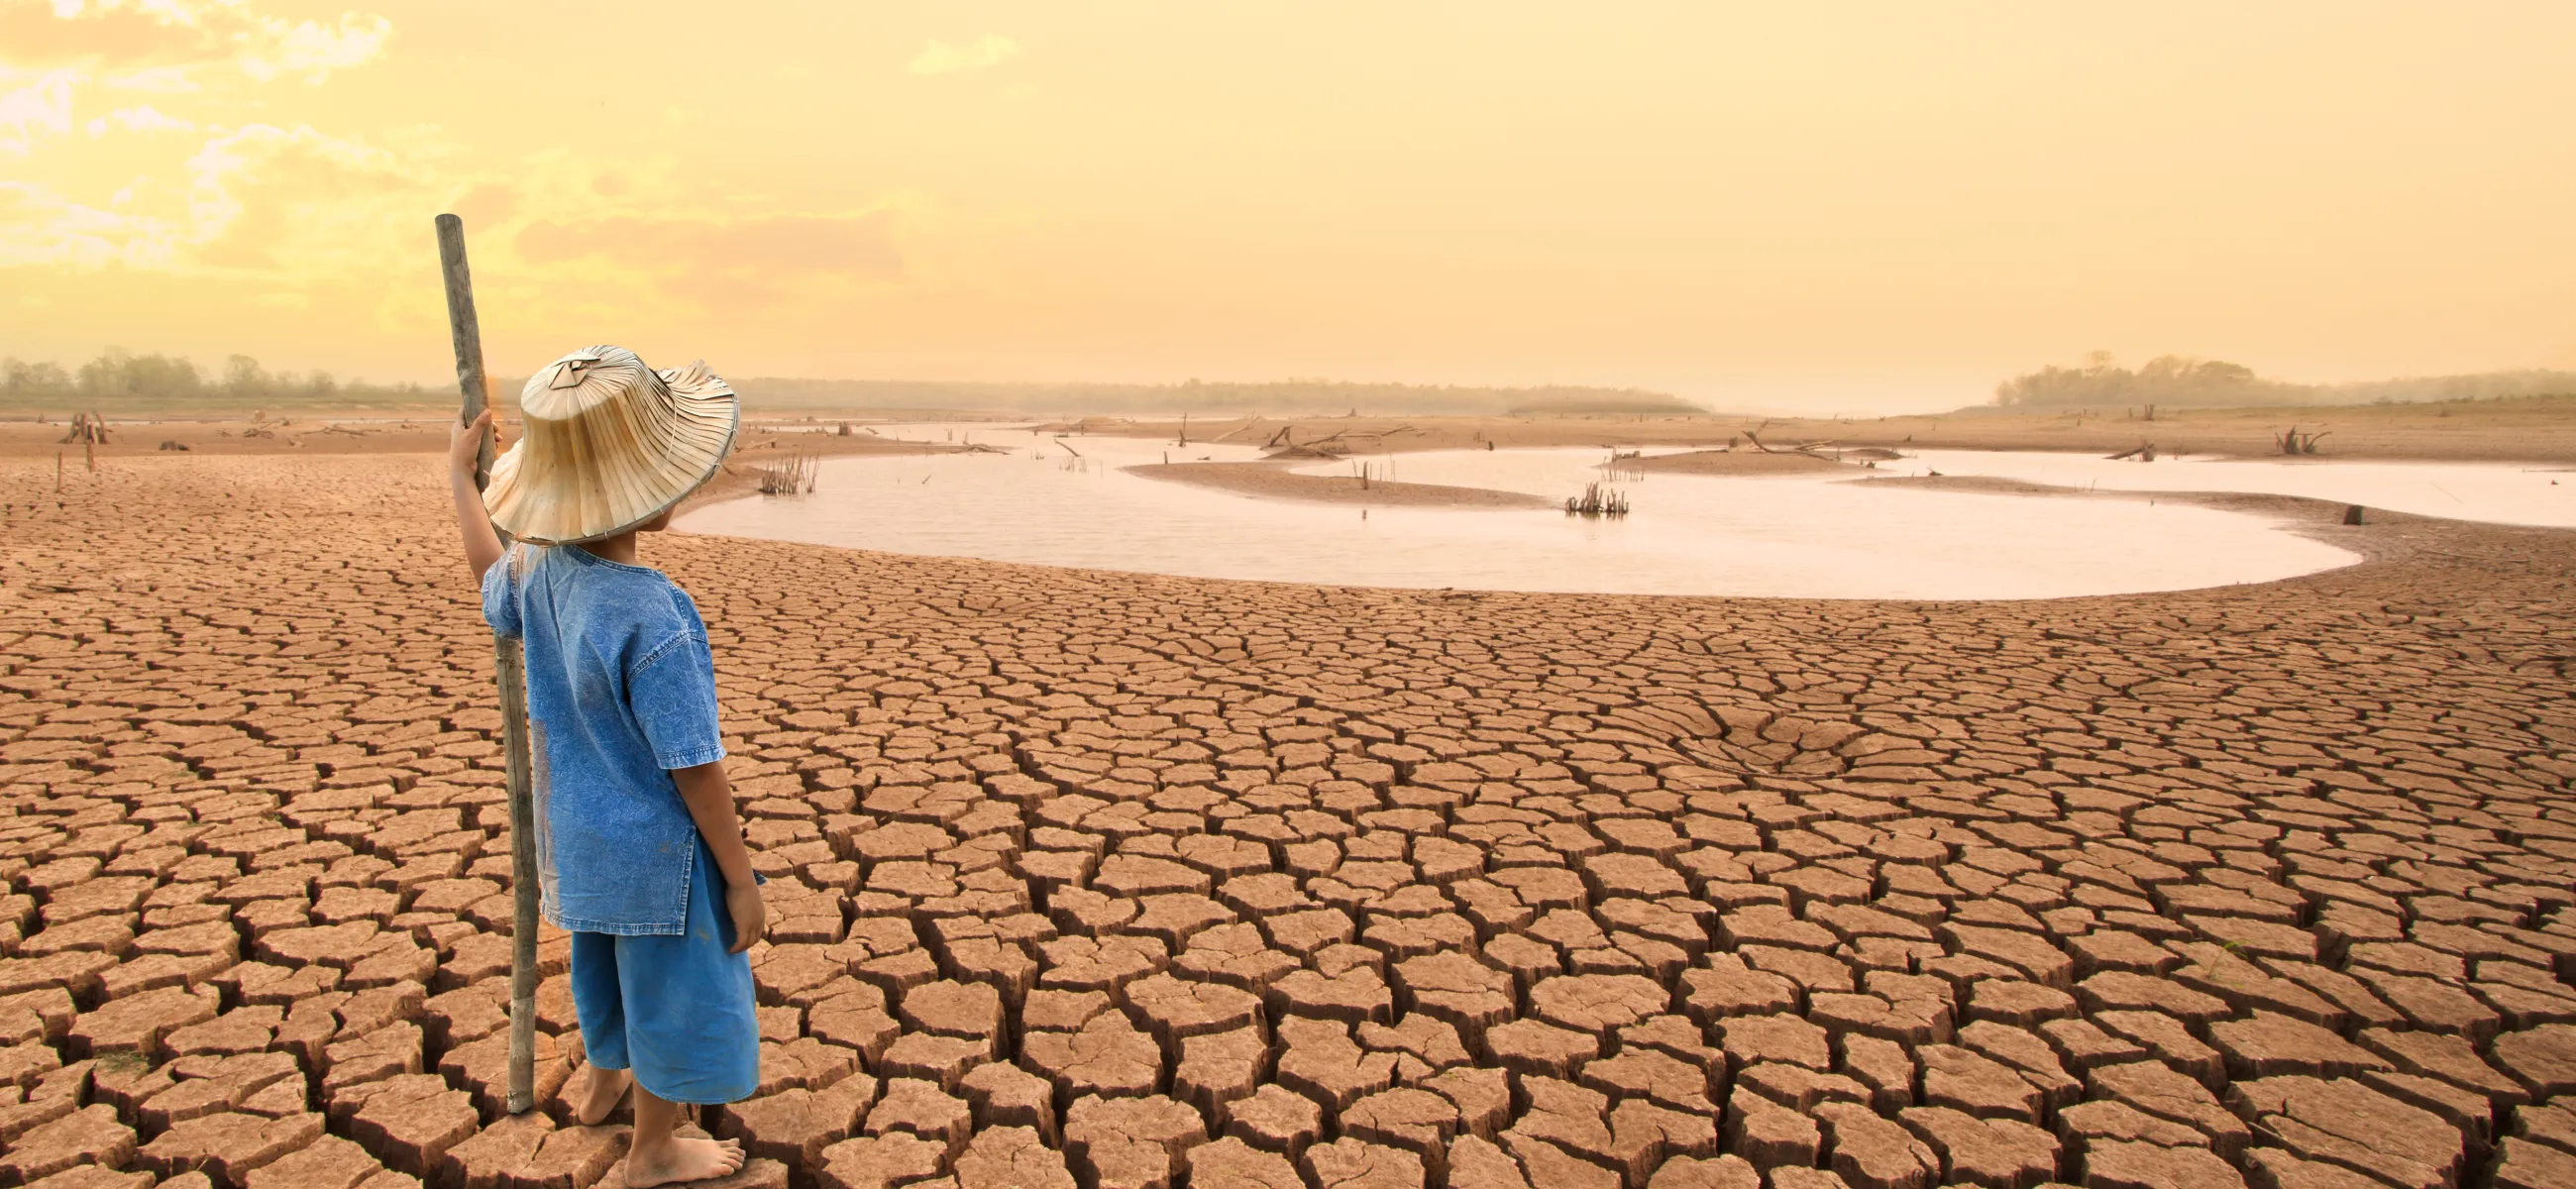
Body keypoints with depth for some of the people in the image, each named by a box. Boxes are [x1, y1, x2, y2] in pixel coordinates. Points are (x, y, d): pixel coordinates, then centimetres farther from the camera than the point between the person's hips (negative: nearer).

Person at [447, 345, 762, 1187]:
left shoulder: (537, 567, -10)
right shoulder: (655, 621, -34)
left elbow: (492, 587, 18)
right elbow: (694, 770, -27)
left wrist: (461, 478, 30)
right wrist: (740, 879, -16)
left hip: (576, 834, 8)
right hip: (655, 851, -8)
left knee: (608, 961, 32)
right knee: (672, 989, 15)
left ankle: (605, 1081, 58)